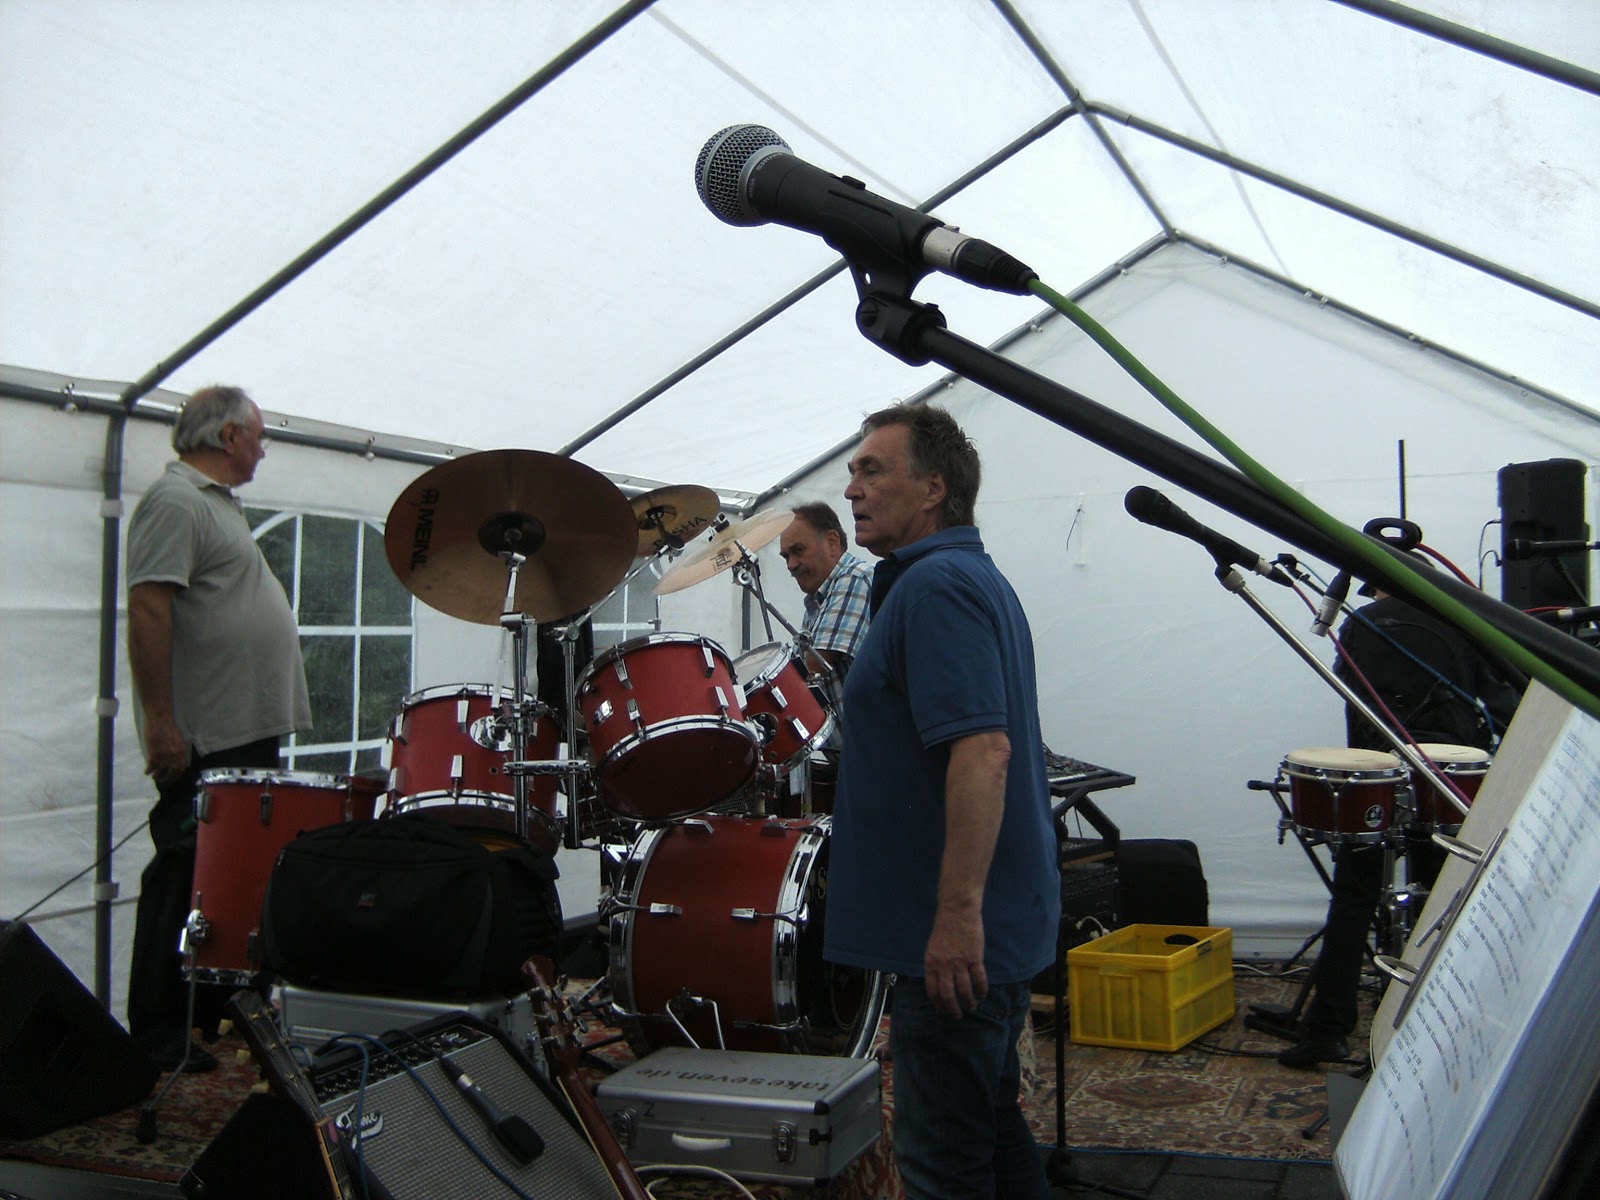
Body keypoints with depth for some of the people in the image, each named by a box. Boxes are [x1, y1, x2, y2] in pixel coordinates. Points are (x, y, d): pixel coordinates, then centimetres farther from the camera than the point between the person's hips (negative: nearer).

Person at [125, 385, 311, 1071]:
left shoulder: (217, 503, 20)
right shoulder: (175, 502, -12)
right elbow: (148, 613, -21)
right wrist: (161, 722, -24)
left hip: (248, 733, 10)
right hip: (202, 740, -10)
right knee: (186, 880, -2)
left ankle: (217, 1010, 26)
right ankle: (158, 1037, 8)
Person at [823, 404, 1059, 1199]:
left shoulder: (934, 585, -17)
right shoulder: (974, 576, 15)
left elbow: (982, 749, -27)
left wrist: (957, 914, -27)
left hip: (958, 933, -10)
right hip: (998, 922, 10)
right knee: (990, 1125, 21)